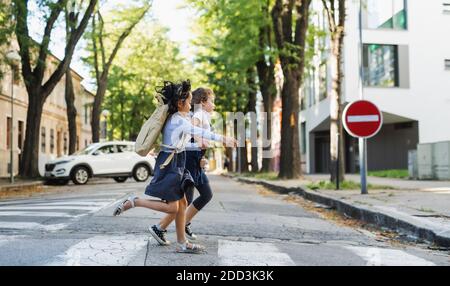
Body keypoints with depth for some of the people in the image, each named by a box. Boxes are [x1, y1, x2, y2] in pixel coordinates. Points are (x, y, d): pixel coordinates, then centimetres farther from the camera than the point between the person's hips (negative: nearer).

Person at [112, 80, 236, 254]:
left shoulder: (175, 117, 11)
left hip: (174, 163, 10)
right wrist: (223, 139, -26)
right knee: (172, 207, -7)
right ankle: (133, 202, 0)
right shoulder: (179, 121, -18)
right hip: (169, 163, -10)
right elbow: (200, 133, -27)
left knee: (182, 203, 9)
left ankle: (182, 243, 13)